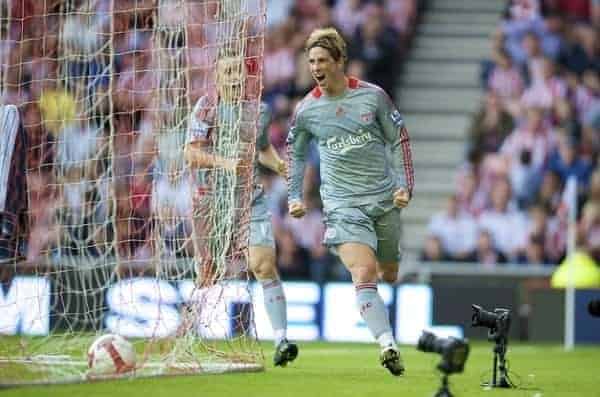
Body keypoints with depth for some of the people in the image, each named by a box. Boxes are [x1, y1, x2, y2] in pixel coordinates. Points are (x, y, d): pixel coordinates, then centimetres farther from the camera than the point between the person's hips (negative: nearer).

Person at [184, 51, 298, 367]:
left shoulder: (259, 109, 8)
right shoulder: (207, 107, -4)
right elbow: (192, 154, -11)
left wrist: (279, 165, 6)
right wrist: (225, 163, -25)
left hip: (252, 199, 2)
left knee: (264, 265, -13)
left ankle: (281, 340, -16)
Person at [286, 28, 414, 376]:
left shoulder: (373, 96, -3)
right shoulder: (306, 110, -1)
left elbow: (399, 140, 6)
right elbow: (296, 154, 16)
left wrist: (405, 186, -2)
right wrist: (295, 197, 8)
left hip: (385, 200, 2)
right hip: (342, 204, -2)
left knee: (389, 275, 14)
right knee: (365, 273, -22)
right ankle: (388, 345, -30)